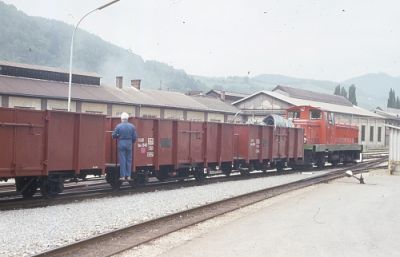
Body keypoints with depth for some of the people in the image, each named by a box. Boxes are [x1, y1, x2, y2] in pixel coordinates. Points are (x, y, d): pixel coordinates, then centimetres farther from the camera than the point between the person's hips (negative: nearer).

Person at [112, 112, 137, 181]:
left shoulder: (118, 126, -7)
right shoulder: (132, 126, 0)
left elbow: (114, 136, -3)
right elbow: (134, 137, 1)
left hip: (121, 144, -2)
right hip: (129, 144, 2)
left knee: (122, 160, 2)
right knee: (129, 160, 9)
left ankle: (122, 176, 2)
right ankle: (128, 176, 10)